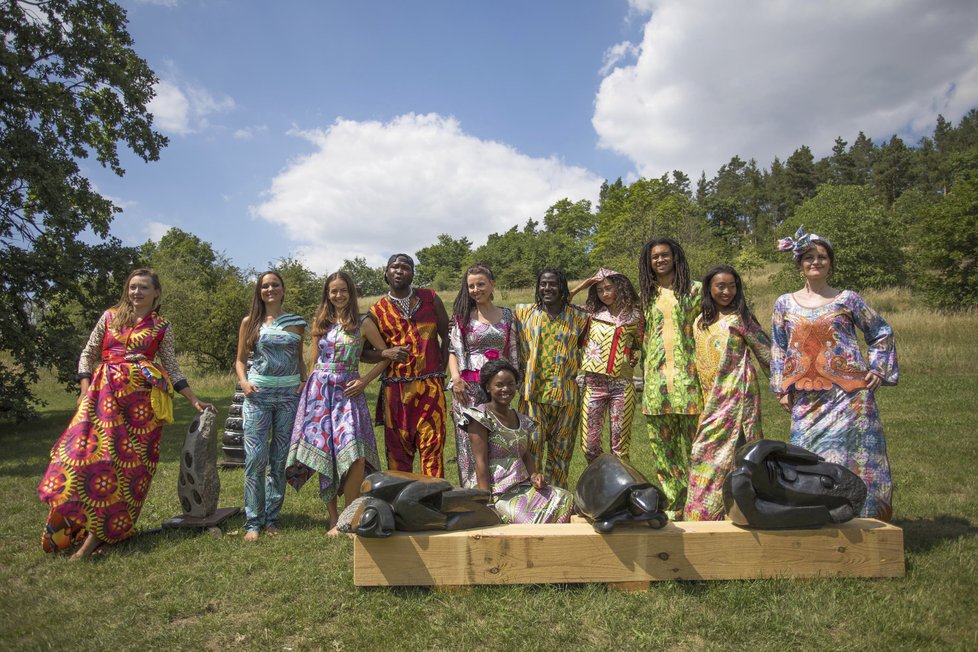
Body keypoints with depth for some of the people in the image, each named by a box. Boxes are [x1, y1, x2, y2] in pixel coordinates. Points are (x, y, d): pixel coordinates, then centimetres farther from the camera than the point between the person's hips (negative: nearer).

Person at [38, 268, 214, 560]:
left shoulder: (162, 327, 9)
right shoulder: (110, 316, 12)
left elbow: (171, 367, 11)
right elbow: (88, 353, 14)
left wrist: (194, 401, 6)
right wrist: (85, 389, 1)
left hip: (142, 397, -1)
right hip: (105, 392, 1)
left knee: (129, 460, -7)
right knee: (91, 451, -10)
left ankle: (98, 532, 1)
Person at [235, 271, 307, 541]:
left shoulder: (296, 323, 10)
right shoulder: (250, 322, 7)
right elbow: (240, 360, 10)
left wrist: (305, 381, 2)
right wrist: (243, 381, -7)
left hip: (289, 394, 1)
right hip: (258, 394, -1)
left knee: (280, 458, 5)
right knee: (255, 457, -7)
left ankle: (272, 518, 16)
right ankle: (253, 521, 3)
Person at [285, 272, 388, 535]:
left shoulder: (363, 323, 3)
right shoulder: (320, 323, 11)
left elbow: (385, 355, 4)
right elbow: (315, 361, 17)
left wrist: (365, 380, -4)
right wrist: (310, 387, 12)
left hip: (348, 391, -2)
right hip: (320, 391, 3)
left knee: (356, 456, -15)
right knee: (324, 454, 2)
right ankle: (333, 519, 15)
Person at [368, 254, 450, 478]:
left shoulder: (431, 299, 9)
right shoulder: (377, 311, 6)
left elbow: (447, 335, 13)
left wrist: (442, 368, 3)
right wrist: (387, 353, -12)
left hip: (431, 386, 0)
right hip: (395, 388, 0)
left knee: (432, 444, 0)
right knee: (397, 447, 5)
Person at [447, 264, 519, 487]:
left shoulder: (506, 315, 12)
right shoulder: (462, 315, 5)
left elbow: (512, 352, 15)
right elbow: (453, 349, -1)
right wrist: (456, 378, -15)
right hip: (468, 386, -2)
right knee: (469, 442, -1)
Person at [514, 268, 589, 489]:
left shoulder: (578, 317, 4)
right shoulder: (524, 313, 6)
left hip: (566, 394, 1)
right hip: (533, 392, 0)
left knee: (560, 449, 10)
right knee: (531, 445, -3)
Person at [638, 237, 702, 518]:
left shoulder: (694, 290, 4)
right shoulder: (648, 295, 16)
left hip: (686, 375, -4)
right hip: (656, 376, 4)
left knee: (691, 438, -3)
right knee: (661, 441, 5)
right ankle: (674, 503, 16)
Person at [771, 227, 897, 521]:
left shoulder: (847, 299, 4)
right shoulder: (785, 304, 9)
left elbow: (882, 333, 14)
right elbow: (778, 349, 13)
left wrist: (877, 370, 4)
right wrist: (782, 389, 8)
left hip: (849, 392, -1)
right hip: (807, 397, 2)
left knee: (854, 453, -2)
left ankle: (861, 516, 10)